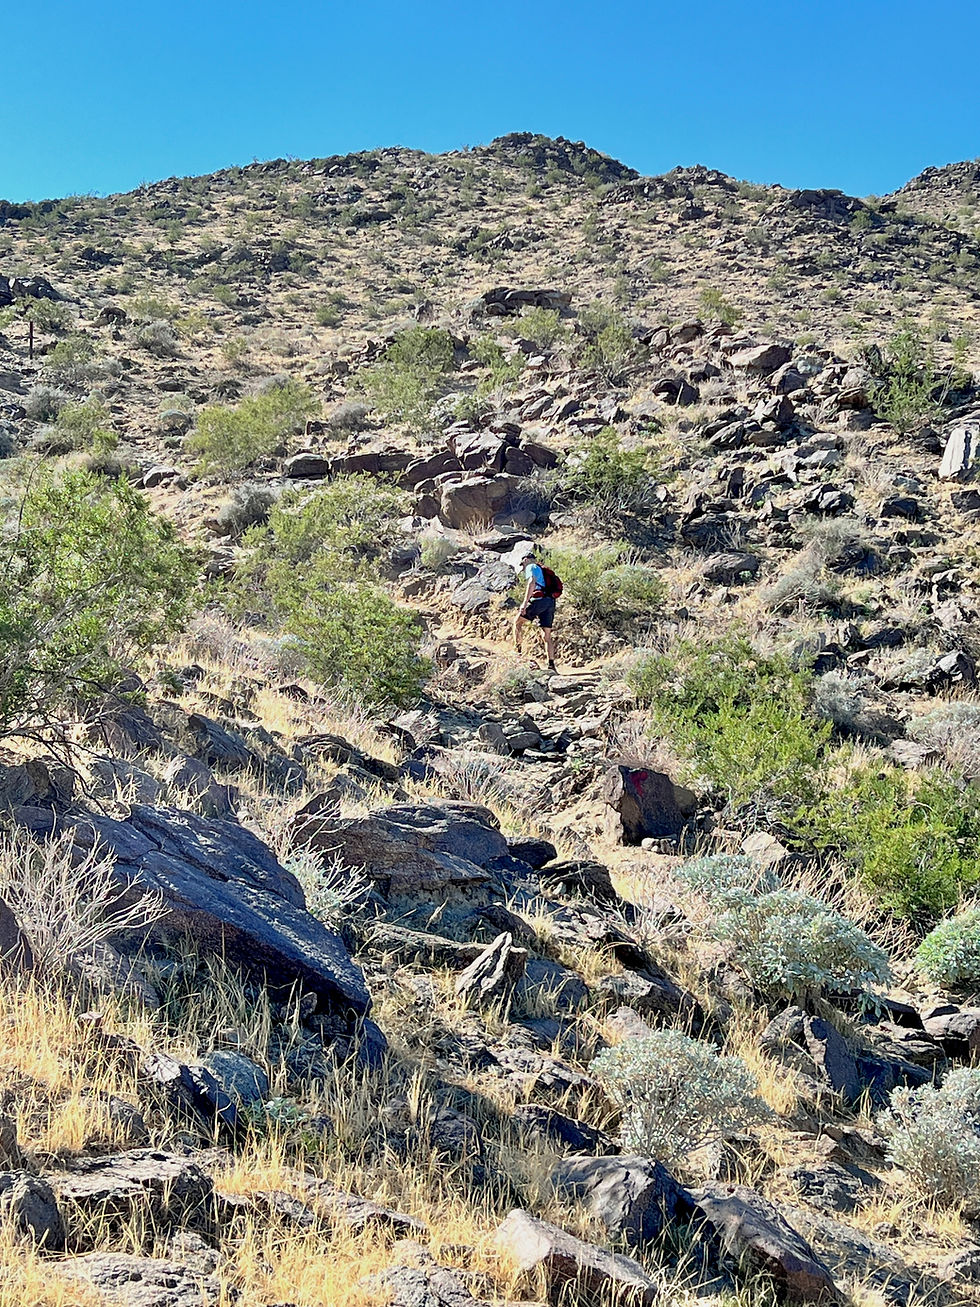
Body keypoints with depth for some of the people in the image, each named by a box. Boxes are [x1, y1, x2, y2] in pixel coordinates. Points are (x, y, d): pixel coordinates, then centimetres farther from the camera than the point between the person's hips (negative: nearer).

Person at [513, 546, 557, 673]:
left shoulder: (531, 567, 5)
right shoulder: (542, 570, 33)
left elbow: (532, 583, -13)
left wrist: (525, 603, -20)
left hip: (539, 599, -8)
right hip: (550, 602, 8)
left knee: (518, 621, 6)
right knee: (547, 635, 6)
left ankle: (517, 651, 0)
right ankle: (551, 665, 0)